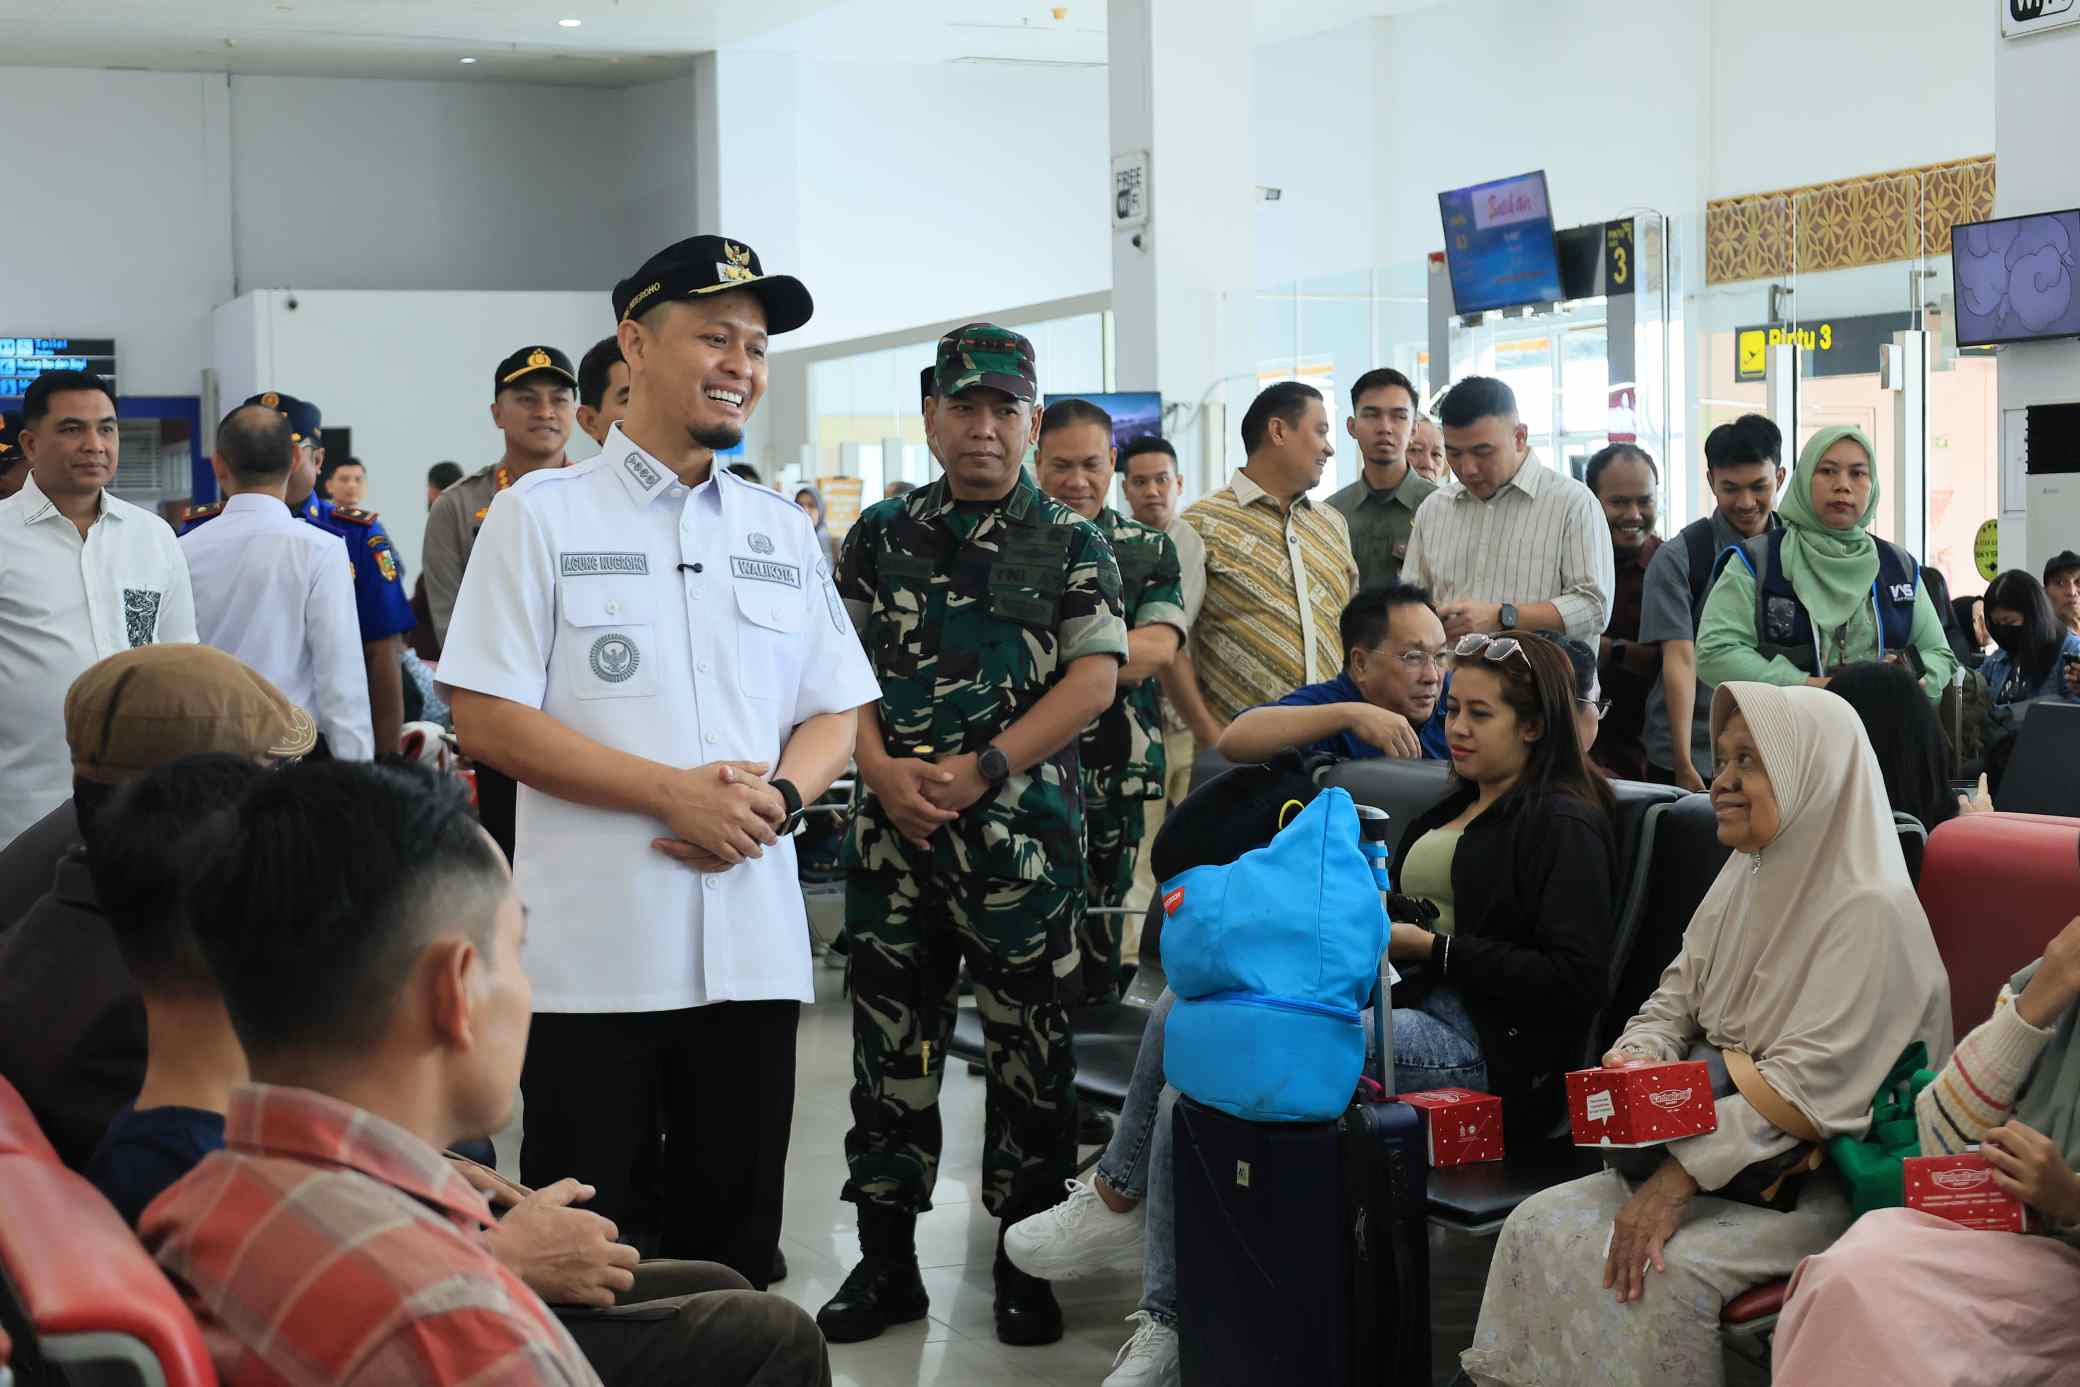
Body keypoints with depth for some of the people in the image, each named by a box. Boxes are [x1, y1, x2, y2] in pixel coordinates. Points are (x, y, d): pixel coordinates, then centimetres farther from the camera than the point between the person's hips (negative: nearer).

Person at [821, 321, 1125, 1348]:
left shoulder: (1073, 544, 4)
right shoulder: (882, 533, 11)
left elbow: (1094, 677, -5)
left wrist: (979, 770, -14)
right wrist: (882, 769, -12)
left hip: (1021, 829, -2)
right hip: (892, 830, 2)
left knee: (1030, 1042, 3)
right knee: (889, 1042, 6)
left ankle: (1024, 1260, 15)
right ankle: (886, 1261, 16)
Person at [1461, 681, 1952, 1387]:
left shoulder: (1870, 911, -16)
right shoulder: (1744, 881, 10)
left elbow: (1808, 1088, -22)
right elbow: (1676, 998, 15)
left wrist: (1681, 1176, -25)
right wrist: (1635, 1060, -8)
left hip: (1816, 1186, -8)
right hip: (1700, 1137, 8)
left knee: (1666, 1274, -30)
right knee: (1539, 1227, -9)